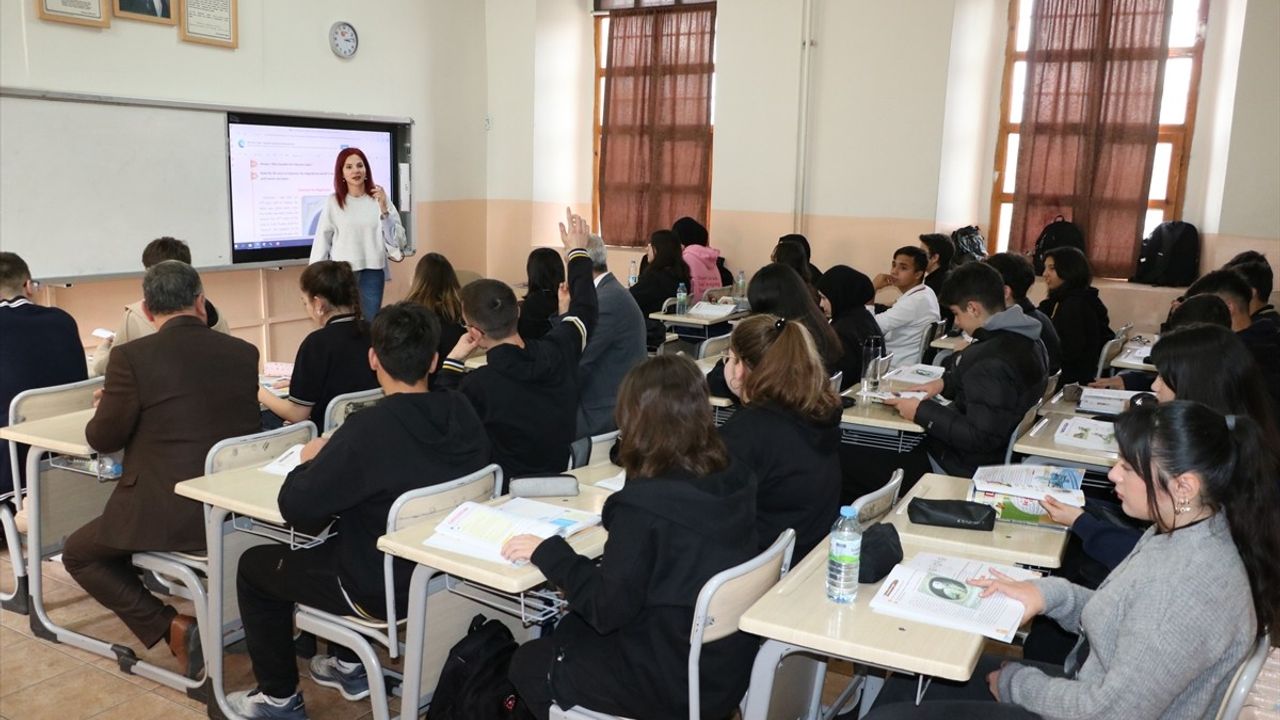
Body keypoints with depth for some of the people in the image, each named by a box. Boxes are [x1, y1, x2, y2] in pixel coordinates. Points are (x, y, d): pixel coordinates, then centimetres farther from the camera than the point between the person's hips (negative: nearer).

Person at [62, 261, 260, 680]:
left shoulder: (132, 357, -12)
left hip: (168, 512, -6)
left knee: (79, 554, 23)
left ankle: (172, 627, 5)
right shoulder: (244, 354, 1)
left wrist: (107, 406, 19)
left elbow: (103, 439, -3)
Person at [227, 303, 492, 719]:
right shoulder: (462, 413, -10)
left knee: (253, 565, 17)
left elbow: (297, 509, -22)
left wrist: (311, 461, -3)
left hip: (384, 589, -6)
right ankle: (349, 666, 41)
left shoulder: (368, 429, -29)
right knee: (342, 536, 34)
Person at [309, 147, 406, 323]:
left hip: (372, 271, 1)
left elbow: (396, 239, -2)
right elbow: (322, 241, 2)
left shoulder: (380, 199, 1)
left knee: (371, 322, 6)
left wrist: (384, 209, -13)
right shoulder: (333, 202, -3)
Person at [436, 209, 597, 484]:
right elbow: (583, 310, 11)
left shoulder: (477, 385, -26)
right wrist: (578, 251, 25)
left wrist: (453, 362, 0)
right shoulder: (558, 352, -12)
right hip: (562, 480, 6)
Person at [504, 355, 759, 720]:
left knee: (527, 663, 16)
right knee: (571, 628, 27)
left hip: (674, 687, -7)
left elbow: (607, 610, -20)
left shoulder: (643, 505, -29)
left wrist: (547, 552, -9)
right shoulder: (735, 477, -7)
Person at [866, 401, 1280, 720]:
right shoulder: (1179, 531, -2)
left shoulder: (1190, 587, -32)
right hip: (1092, 687, 9)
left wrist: (1014, 683, -12)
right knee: (912, 680, 12)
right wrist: (1051, 593, -5)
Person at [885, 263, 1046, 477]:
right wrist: (946, 382, 6)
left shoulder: (991, 362, -29)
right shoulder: (1023, 338, 2)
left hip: (970, 467, -10)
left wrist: (921, 412, -22)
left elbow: (981, 438, -28)